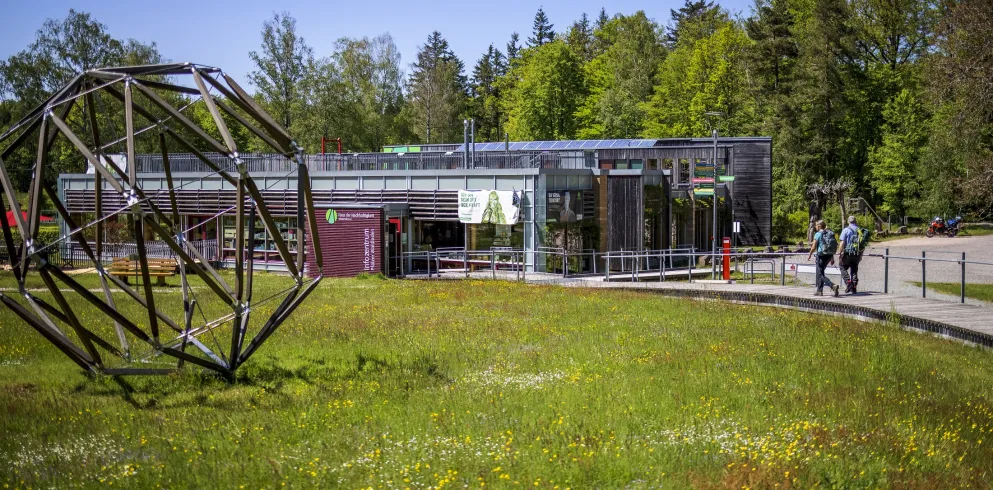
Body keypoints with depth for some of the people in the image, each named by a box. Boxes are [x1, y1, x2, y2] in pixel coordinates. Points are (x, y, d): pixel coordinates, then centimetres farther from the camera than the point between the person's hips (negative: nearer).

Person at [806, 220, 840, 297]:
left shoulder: (818, 234, -10)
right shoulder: (830, 234, 8)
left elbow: (814, 247, -9)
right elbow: (833, 247, 10)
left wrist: (809, 255, 7)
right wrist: (832, 258, 17)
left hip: (821, 255, -7)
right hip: (829, 255, 7)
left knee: (820, 274, -4)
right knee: (819, 272, 21)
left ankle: (833, 286, -26)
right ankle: (819, 290, 23)